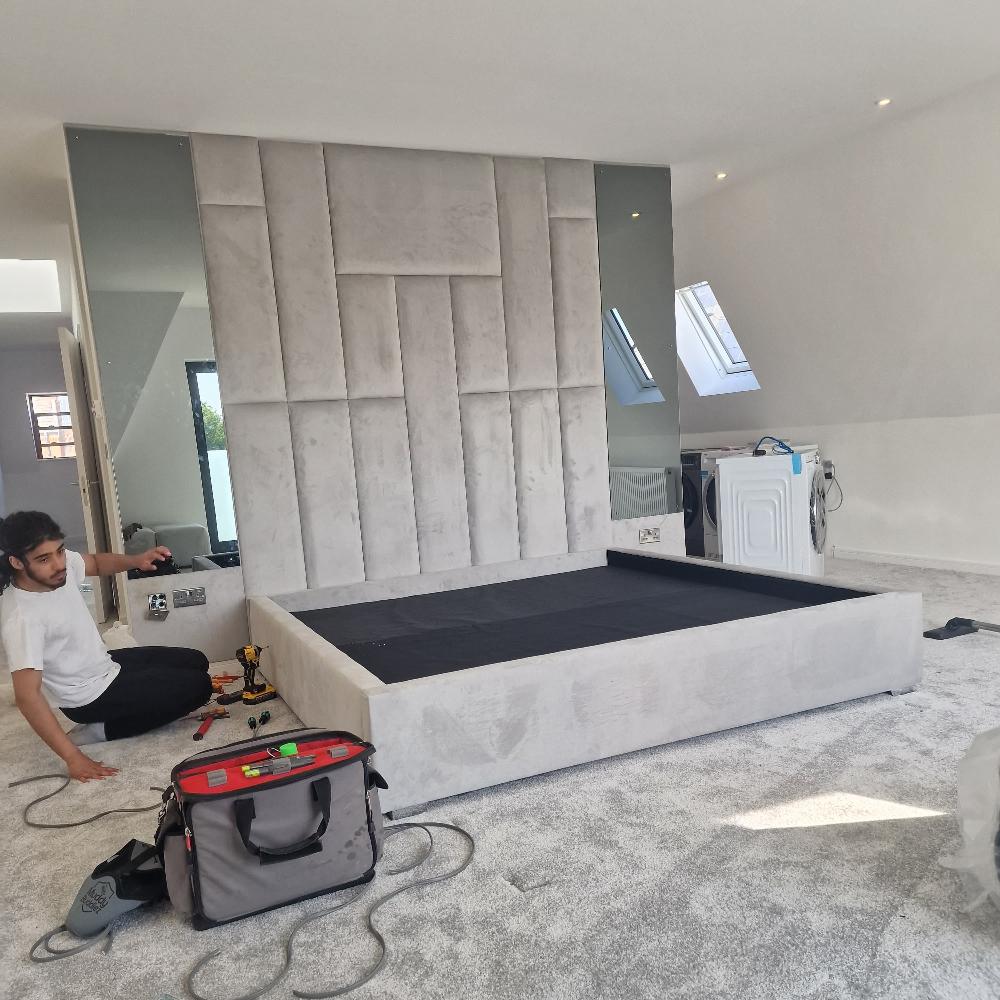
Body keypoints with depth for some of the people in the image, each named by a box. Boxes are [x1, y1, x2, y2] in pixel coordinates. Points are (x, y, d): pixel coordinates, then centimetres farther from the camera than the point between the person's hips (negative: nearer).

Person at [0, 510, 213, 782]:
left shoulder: (61, 561, -14)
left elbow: (96, 563, 10)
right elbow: (27, 697, -34)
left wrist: (136, 561, -11)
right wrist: (74, 758, -34)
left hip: (105, 664, 8)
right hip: (89, 695, -8)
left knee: (196, 662, 16)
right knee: (198, 686, -7)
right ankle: (103, 730, -3)